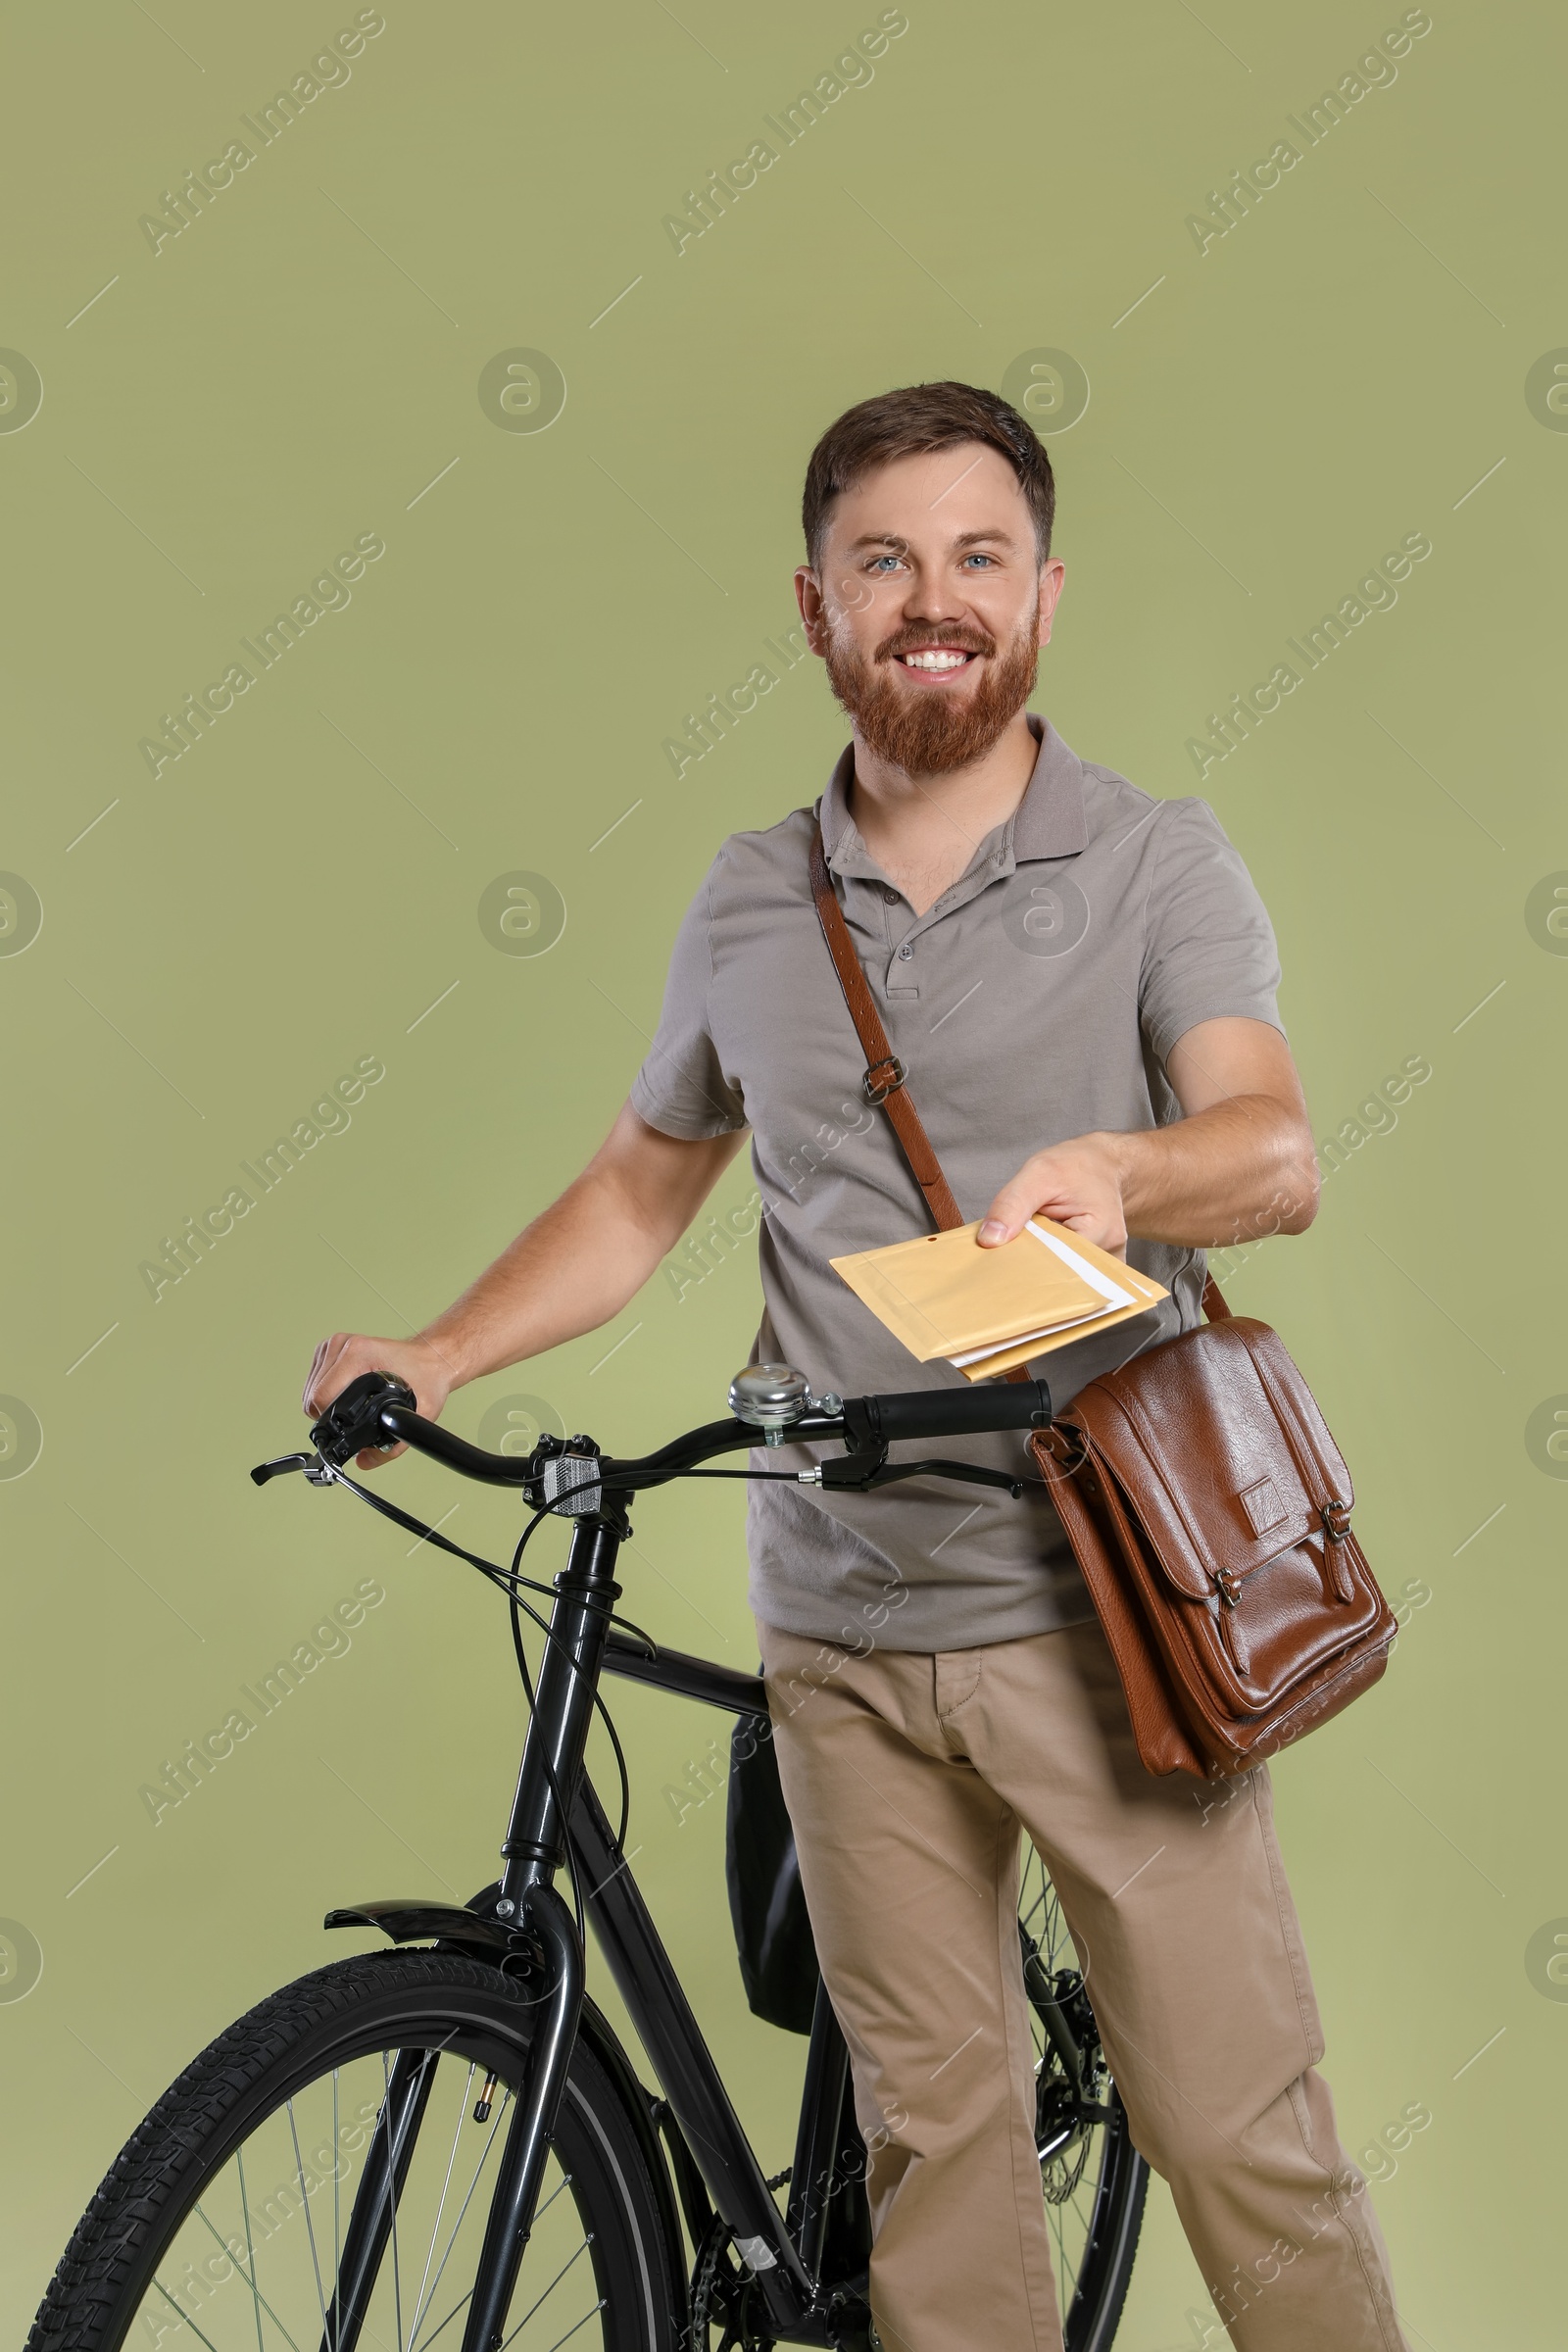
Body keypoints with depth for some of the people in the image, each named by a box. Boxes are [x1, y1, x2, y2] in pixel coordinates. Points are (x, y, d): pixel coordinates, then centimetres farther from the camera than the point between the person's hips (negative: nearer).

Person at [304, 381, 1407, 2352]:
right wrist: (435, 1356, 4)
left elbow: (1277, 1151, -15)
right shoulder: (746, 908, 10)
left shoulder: (1156, 864, -1)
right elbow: (640, 1188, 19)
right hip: (844, 1633, 3)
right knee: (929, 2121, 11)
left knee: (1238, 2129, -1)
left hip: (1100, 1611, -3)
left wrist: (1119, 1169, -38)